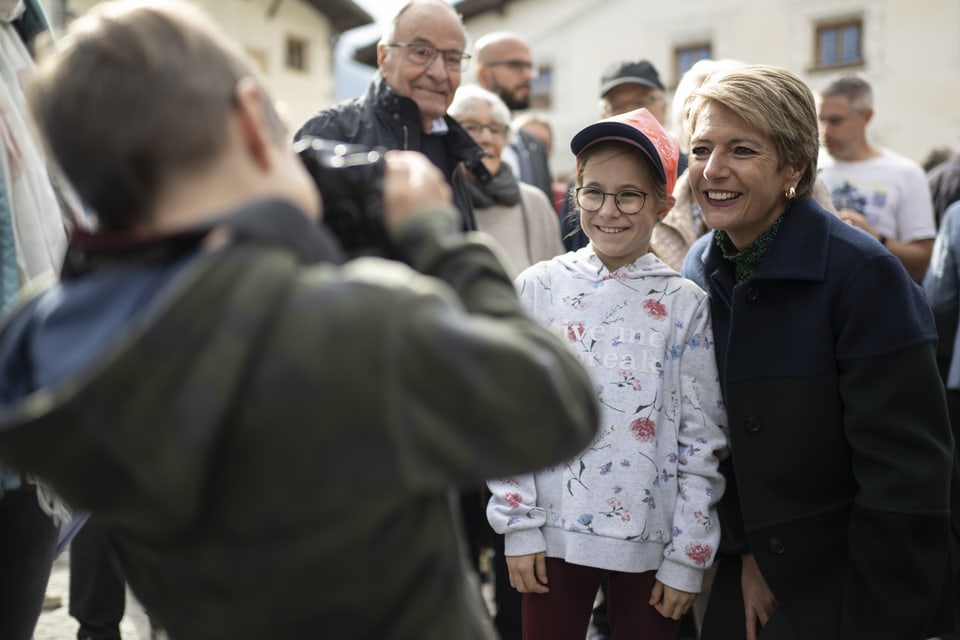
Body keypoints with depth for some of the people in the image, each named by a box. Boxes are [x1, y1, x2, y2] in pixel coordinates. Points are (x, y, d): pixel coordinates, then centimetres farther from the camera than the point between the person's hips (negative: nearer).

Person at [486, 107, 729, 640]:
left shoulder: (685, 304, -4)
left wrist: (688, 554, -4)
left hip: (651, 536, 0)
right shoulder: (539, 287, -2)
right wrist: (519, 525, -3)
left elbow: (702, 439, -3)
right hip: (554, 529, 1)